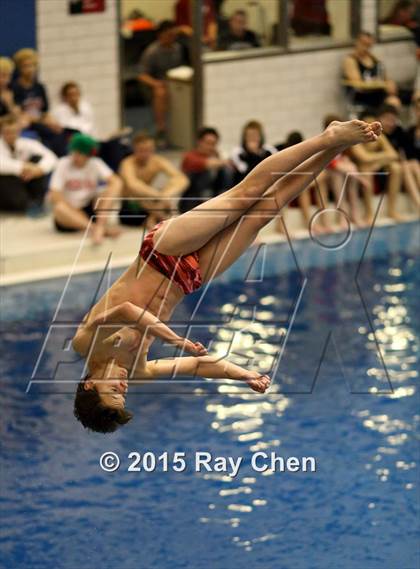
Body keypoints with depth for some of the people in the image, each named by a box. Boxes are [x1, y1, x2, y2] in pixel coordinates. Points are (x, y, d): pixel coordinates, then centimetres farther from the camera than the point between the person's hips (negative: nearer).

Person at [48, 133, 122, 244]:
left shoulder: (96, 164, 0)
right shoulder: (63, 164, -6)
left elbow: (116, 181, -13)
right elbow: (53, 195, -14)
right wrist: (75, 210, -23)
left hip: (91, 209, 2)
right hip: (70, 212, -2)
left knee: (115, 186, -20)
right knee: (59, 209, -38)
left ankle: (99, 225, -38)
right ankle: (104, 228, -49)